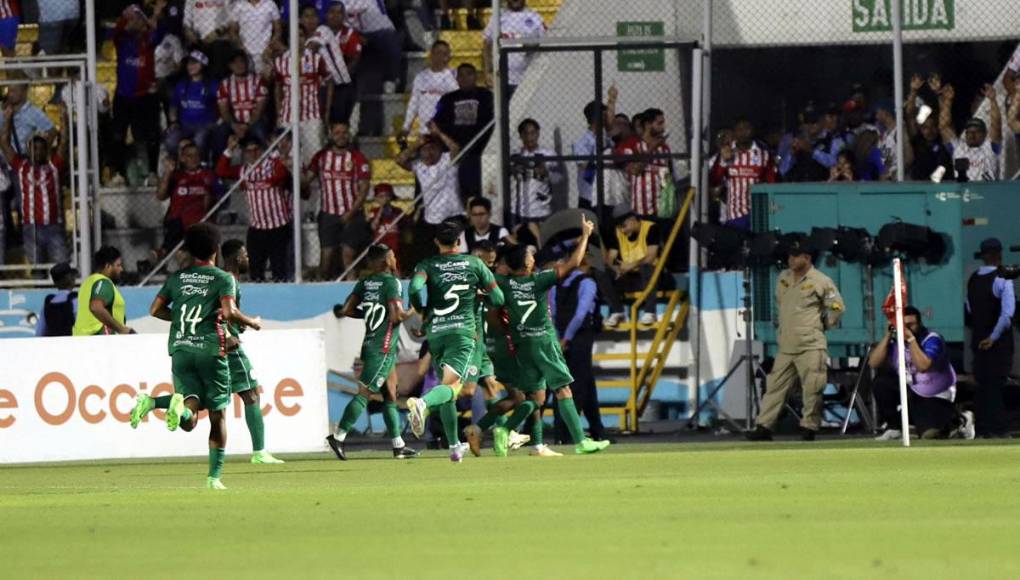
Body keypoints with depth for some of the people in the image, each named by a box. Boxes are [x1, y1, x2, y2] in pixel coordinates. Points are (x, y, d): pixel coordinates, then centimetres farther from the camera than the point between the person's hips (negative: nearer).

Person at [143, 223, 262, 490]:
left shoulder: (177, 278, 13)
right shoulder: (223, 279, 1)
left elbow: (156, 310, 13)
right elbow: (229, 312, -13)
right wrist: (252, 323, 5)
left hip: (180, 348, 3)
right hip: (209, 348, -3)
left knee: (189, 420, -4)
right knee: (218, 415, 9)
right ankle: (214, 476, 5)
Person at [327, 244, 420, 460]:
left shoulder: (365, 282, 10)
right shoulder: (391, 282, -13)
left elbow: (347, 310, 8)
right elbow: (396, 316, -21)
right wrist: (410, 313, -1)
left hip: (370, 344, 9)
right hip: (383, 349, -9)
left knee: (391, 396, 13)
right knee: (364, 393, -9)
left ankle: (398, 445, 17)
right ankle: (338, 436, -13)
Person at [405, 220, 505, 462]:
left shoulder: (427, 265, 7)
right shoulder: (474, 264, 7)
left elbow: (415, 287, -14)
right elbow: (498, 298, 9)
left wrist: (422, 311, 5)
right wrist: (479, 293, 30)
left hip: (435, 332, 3)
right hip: (463, 331, -3)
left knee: (448, 393, 16)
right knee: (451, 386, -16)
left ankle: (454, 445, 19)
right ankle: (423, 403, -48)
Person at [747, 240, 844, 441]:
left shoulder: (821, 281, -5)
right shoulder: (783, 278, 12)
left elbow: (837, 308, -2)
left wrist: (821, 325, 3)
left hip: (810, 346, -6)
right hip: (786, 346, 6)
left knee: (812, 388, -8)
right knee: (775, 386, 4)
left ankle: (809, 428, 2)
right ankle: (763, 427, 5)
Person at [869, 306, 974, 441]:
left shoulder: (932, 339, -21)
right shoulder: (895, 342, -8)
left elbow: (922, 366, -38)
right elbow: (873, 363, -16)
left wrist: (911, 339, -37)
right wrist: (888, 336, -22)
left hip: (936, 396, -5)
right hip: (911, 391, 5)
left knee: (930, 433, -21)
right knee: (881, 383, -17)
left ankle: (960, 421, 12)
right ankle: (892, 428, -2)